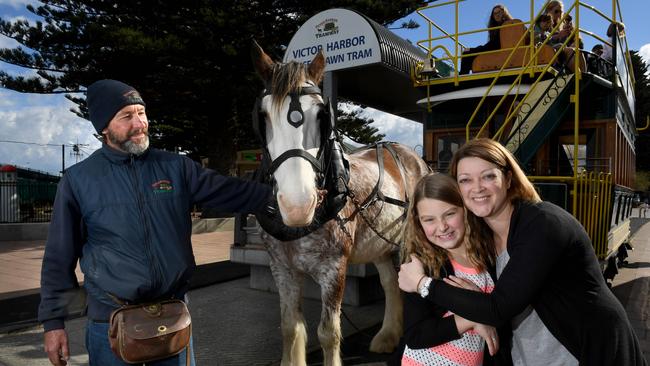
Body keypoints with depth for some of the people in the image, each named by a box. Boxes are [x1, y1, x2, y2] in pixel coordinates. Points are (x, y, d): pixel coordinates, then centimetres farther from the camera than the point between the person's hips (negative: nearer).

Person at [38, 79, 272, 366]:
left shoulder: (176, 167, -1)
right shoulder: (78, 180, -4)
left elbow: (232, 192, -3)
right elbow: (59, 256, 0)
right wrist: (53, 321, 1)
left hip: (173, 311, 2)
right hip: (111, 321, -1)